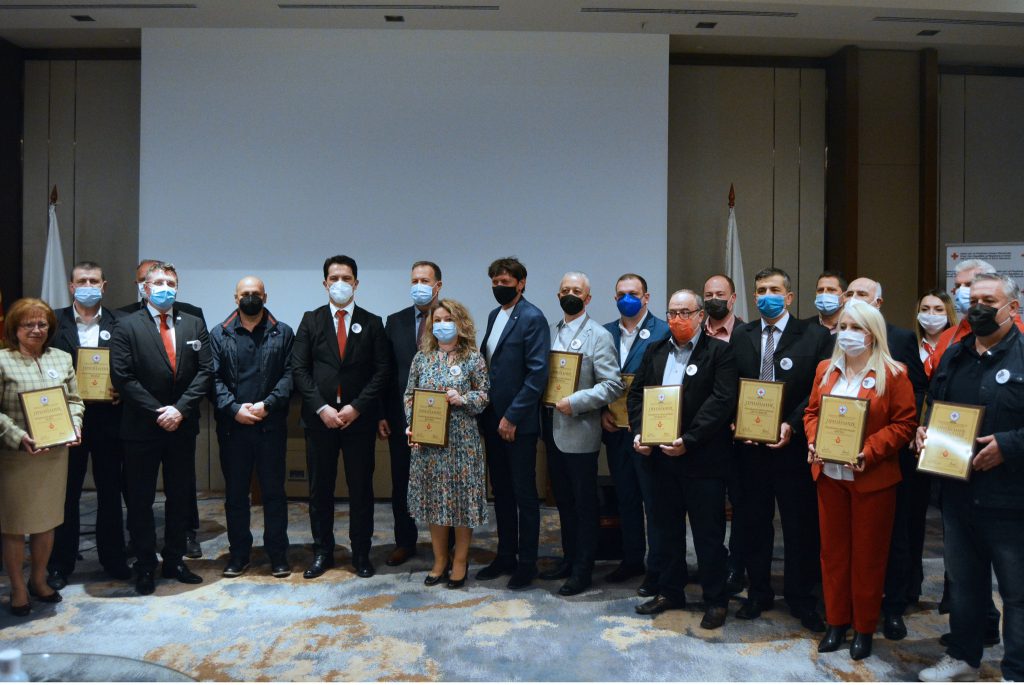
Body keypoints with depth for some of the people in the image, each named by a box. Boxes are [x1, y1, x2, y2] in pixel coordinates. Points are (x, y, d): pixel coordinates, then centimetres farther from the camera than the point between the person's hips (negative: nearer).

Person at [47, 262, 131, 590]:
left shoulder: (120, 323, 2)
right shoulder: (54, 322, 1)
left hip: (108, 419, 1)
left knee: (110, 492, 11)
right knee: (66, 493, 9)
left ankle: (113, 558, 24)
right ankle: (60, 564, 21)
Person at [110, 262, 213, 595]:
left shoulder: (194, 325, 6)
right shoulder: (128, 326, -2)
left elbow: (205, 371, 0)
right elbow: (122, 377, -9)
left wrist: (180, 409, -11)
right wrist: (157, 412, -14)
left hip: (182, 426, 3)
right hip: (141, 428, -2)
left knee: (180, 497, 10)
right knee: (140, 501, 6)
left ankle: (174, 561, 23)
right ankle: (145, 566, 19)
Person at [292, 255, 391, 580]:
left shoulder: (372, 323, 5)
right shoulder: (311, 320, 6)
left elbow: (382, 371, 0)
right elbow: (299, 369, 0)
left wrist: (357, 407, -11)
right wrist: (322, 407, -10)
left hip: (359, 418, -1)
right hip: (319, 418, 1)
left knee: (361, 489, 5)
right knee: (320, 489, 8)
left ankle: (361, 554, 17)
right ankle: (322, 552, 21)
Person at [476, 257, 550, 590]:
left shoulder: (532, 318, -12)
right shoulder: (494, 315, 13)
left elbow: (537, 374, -17)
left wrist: (512, 417, -17)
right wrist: (487, 413, 8)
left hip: (519, 423, -8)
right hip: (493, 419, 8)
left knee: (524, 494, 4)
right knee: (501, 491, 16)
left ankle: (527, 562, 16)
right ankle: (505, 556, 28)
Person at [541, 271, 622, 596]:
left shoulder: (599, 336, -8)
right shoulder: (549, 331, 11)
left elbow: (613, 385, -14)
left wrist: (575, 402, -20)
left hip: (580, 433, -6)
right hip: (553, 431, 6)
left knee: (584, 504, 5)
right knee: (563, 500, 17)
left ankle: (582, 569, 16)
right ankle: (569, 558, 31)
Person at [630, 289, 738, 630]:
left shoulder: (720, 351, -6)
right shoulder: (654, 351, 12)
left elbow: (722, 401, -15)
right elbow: (636, 393, 11)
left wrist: (688, 441, -21)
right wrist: (639, 432, -5)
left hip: (702, 458, -5)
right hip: (661, 456, 5)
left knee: (708, 532, 5)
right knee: (668, 528, 16)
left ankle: (715, 600, 19)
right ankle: (670, 591, 31)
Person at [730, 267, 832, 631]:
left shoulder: (814, 336, -3)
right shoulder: (740, 335, 7)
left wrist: (793, 425, -15)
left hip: (793, 445, -3)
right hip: (749, 445, 3)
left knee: (800, 526, 7)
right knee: (754, 523, 12)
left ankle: (800, 598, 24)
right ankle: (758, 593, 28)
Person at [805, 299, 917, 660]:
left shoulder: (892, 374, -6)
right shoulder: (826, 369, 9)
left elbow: (905, 423, -8)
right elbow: (812, 411, 13)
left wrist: (869, 451, -19)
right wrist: (813, 442, -5)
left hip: (872, 478, -4)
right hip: (829, 474, 4)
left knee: (868, 555, 7)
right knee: (832, 550, 11)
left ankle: (864, 628, 22)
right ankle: (836, 621, 25)